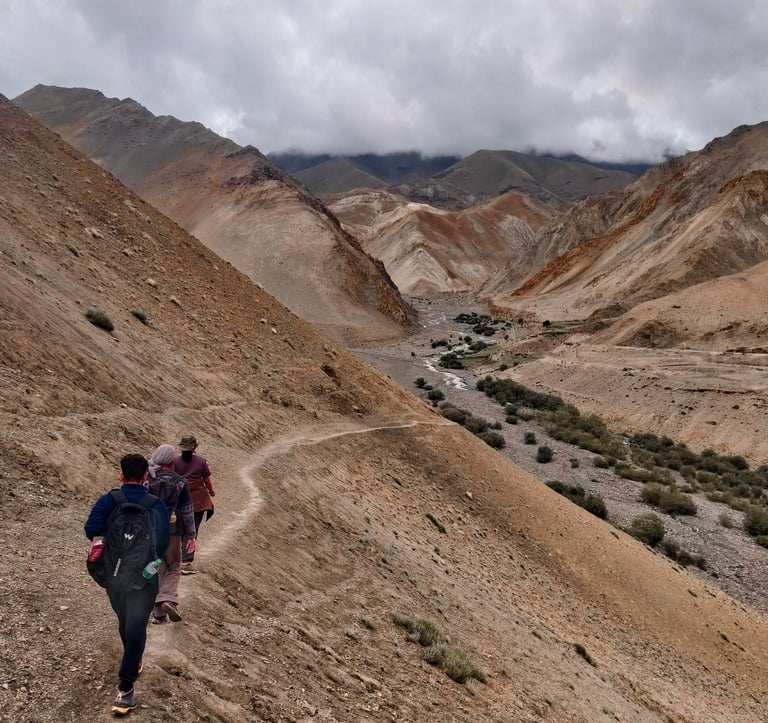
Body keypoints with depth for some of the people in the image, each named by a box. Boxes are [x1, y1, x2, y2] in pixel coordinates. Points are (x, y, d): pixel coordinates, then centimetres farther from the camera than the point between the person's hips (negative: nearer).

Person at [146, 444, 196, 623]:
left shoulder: (145, 480, -2)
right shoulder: (180, 482, -3)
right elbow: (187, 510, -2)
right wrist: (190, 535, 3)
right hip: (172, 531, -1)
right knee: (173, 568, 12)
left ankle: (158, 612, 10)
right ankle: (169, 600, -11)